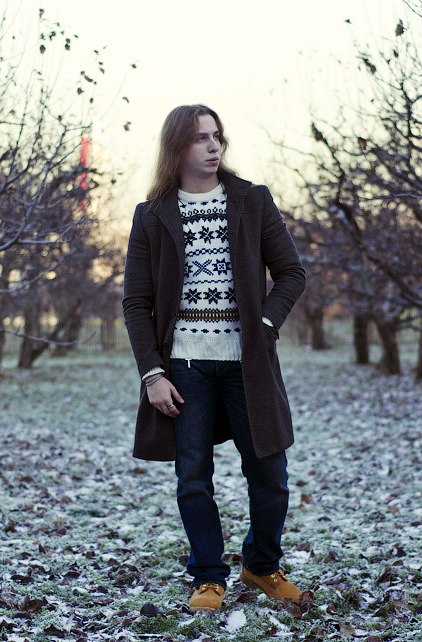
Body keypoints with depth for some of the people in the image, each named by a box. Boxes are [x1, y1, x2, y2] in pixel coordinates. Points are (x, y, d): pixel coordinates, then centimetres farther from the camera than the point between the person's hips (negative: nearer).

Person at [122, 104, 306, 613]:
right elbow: (136, 301, 3)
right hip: (184, 364, -1)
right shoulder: (153, 216, 4)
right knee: (193, 479, 2)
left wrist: (266, 323, -9)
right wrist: (152, 373, -6)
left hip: (246, 361, 1)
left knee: (269, 474, 5)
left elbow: (291, 272, 8)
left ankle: (262, 566, 27)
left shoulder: (253, 201, 6)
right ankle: (208, 577, 18)